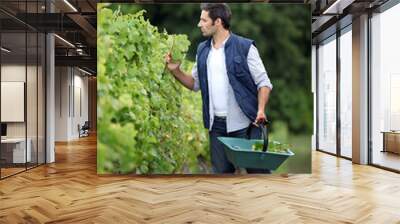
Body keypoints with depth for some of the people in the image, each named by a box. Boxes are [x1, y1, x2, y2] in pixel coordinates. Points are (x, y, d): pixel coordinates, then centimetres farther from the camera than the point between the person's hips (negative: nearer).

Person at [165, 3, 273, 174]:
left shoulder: (245, 47, -7)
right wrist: (175, 70, 0)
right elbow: (196, 84, 15)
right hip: (216, 125, 5)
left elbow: (263, 82, -5)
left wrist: (261, 110, -20)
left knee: (256, 169, 4)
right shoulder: (202, 50, 9)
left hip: (244, 124, -4)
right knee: (221, 171, 14)